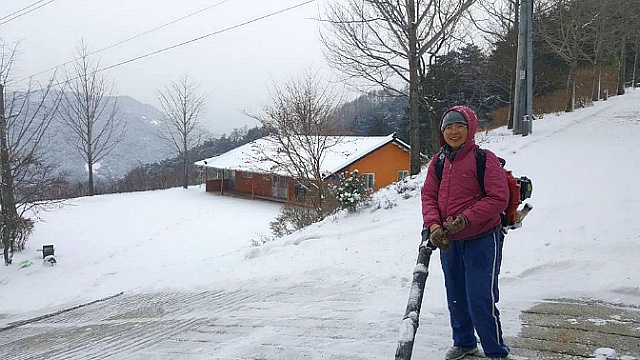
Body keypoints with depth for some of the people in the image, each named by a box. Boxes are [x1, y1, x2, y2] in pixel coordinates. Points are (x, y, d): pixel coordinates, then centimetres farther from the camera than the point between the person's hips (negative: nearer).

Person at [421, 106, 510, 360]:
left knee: (480, 301, -6)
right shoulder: (438, 163, 4)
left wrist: (464, 220, -23)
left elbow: (498, 198, -17)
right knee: (456, 297, 19)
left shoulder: (484, 158, -13)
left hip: (481, 241, -6)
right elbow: (428, 196, 1)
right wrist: (434, 226, -16)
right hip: (448, 242, 6)